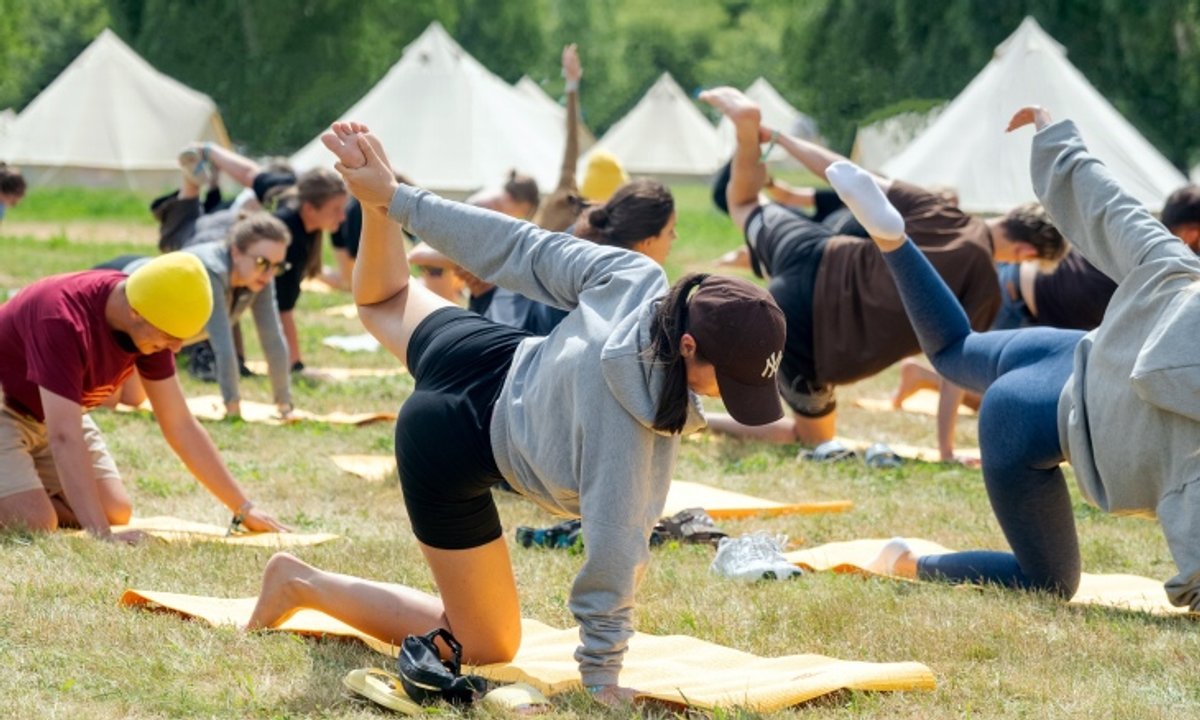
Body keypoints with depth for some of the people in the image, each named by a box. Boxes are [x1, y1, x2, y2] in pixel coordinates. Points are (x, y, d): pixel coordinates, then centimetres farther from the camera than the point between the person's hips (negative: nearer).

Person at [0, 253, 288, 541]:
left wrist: (244, 509, -7)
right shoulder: (64, 321, -38)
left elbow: (180, 425, -5)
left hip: (46, 412, 7)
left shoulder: (149, 328, -14)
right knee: (35, 524, -25)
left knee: (116, 512, -4)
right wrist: (102, 535, -49)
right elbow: (65, 438, -42)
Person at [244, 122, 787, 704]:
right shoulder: (626, 423, -42)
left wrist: (398, 200, -7)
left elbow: (526, 249, -16)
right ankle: (304, 585, 10)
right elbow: (614, 547, -36)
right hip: (450, 449, -7)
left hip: (496, 362, 7)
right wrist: (601, 677, -27)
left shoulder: (638, 280, -26)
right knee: (486, 645, 6)